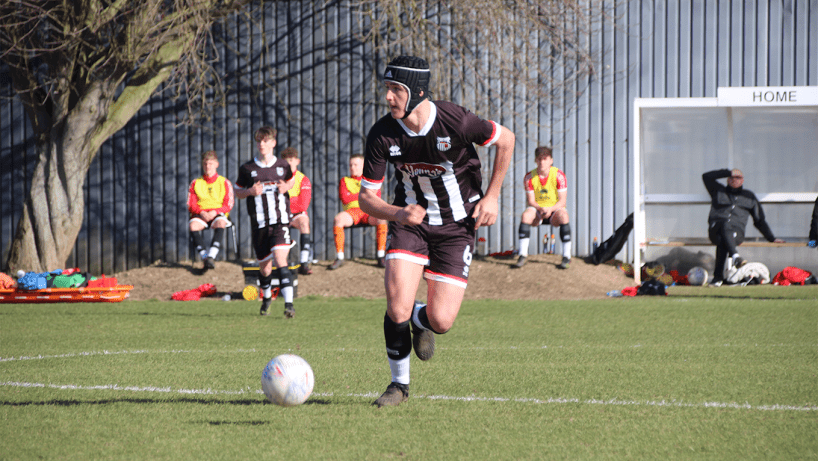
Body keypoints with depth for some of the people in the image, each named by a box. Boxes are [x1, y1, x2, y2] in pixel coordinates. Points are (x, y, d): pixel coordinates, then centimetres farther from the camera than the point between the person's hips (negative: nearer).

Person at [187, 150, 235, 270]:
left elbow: (228, 205, 3)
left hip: (218, 214, -1)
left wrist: (214, 212, -15)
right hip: (200, 214, 1)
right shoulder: (195, 183, 16)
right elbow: (191, 205, 8)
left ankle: (211, 255, -50)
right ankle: (203, 256, -40)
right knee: (193, 225, -35)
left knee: (220, 223, -39)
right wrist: (201, 212, -14)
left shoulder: (224, 183, 11)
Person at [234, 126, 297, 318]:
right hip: (258, 223, 2)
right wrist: (250, 192, -11)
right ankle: (266, 297, 41)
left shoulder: (283, 165, 3)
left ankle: (288, 303, -25)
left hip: (280, 221, -2)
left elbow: (291, 179, 23)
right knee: (264, 266, 12)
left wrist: (287, 187, 0)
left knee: (280, 258, -20)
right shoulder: (247, 169, 0)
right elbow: (238, 192, 10)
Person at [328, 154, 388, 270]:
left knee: (381, 218, -35)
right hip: (351, 211, 0)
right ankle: (339, 258, -28)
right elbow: (344, 199, 1)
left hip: (368, 212, 0)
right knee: (338, 219, -35)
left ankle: (381, 257, -31)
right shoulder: (345, 181, 19)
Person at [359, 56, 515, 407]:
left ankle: (421, 322, 30)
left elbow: (506, 140, -4)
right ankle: (399, 383, 6)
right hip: (410, 222, 1)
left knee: (441, 321, -9)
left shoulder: (455, 121, -22)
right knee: (398, 307, -18)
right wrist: (398, 214, -30)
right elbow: (366, 198, -9)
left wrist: (491, 197, -5)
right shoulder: (382, 135, -15)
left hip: (457, 226, -1)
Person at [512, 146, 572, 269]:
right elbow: (531, 201, -6)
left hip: (554, 209, -1)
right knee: (526, 215, -32)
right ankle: (522, 254, -28)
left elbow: (562, 201, -12)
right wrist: (540, 208, -28)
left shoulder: (559, 175, -10)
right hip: (537, 210, 1)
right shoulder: (529, 177, -5)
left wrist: (550, 209, -31)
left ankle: (567, 256, -30)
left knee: (563, 216, -35)